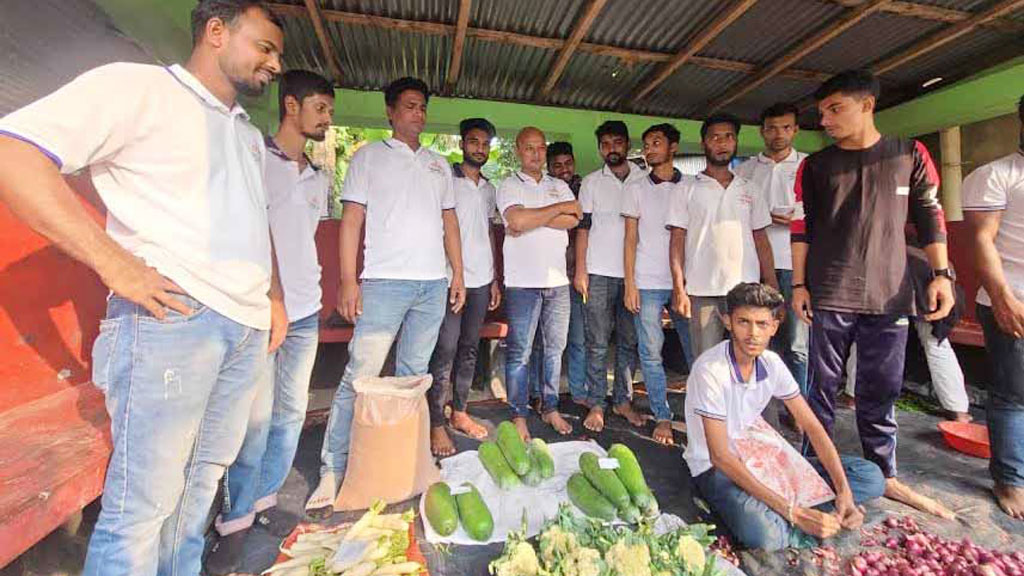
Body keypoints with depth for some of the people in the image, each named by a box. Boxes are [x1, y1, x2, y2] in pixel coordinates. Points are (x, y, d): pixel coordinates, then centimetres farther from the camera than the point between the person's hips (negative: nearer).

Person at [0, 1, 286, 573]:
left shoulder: (251, 134, 22)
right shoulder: (136, 85, -1)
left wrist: (275, 297, 17)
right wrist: (118, 267, -16)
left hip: (248, 328, 7)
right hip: (172, 318, -7)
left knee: (202, 483, 16)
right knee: (142, 505, 2)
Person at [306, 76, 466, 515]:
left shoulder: (438, 164, 21)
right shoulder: (369, 157, 9)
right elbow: (351, 219, 0)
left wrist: (458, 274, 10)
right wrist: (348, 279, -10)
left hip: (433, 283, 4)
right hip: (385, 281, -4)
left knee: (413, 374, 9)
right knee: (360, 375, -7)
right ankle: (333, 470, 5)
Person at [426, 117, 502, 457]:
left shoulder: (489, 188, 17)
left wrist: (494, 278, 15)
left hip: (481, 280, 6)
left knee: (469, 349, 11)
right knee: (445, 352, -5)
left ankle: (459, 413, 24)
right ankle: (436, 425, 6)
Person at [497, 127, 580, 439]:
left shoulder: (560, 187, 17)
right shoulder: (509, 186, 4)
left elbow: (573, 221, -1)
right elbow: (517, 220, -16)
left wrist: (531, 219, -10)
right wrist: (559, 208, -5)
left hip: (557, 279, 5)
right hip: (523, 281, -4)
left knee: (555, 348, 11)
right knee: (519, 352, 0)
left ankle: (550, 408, 27)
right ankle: (519, 416, 13)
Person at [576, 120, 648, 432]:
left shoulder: (644, 180, 10)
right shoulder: (591, 182, 8)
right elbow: (583, 228, 4)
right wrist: (580, 270, -5)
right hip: (599, 273, -1)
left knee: (629, 340, 8)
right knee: (597, 343, 1)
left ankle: (623, 399, 21)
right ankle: (596, 404, 11)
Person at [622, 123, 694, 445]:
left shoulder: (690, 187, 10)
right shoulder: (636, 189, 9)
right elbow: (630, 239, 5)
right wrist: (629, 284, -4)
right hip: (647, 283, 0)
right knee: (651, 353, 2)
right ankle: (662, 417, 14)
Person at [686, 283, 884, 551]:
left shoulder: (772, 363, -4)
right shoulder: (710, 369, -26)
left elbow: (812, 427, 1)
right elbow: (720, 456, -26)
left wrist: (844, 492, -13)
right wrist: (793, 513, -27)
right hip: (715, 467, -7)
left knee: (870, 476, -4)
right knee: (763, 533, -38)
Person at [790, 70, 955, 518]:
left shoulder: (910, 155, 8)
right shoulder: (814, 166, 5)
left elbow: (930, 216, 9)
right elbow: (801, 228, 3)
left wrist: (941, 273, -1)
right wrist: (799, 284, -3)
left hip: (889, 295, 1)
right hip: (829, 295, -1)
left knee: (882, 391, 9)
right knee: (822, 386, 4)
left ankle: (885, 475, 25)